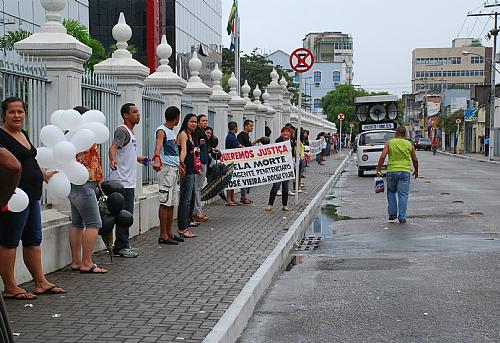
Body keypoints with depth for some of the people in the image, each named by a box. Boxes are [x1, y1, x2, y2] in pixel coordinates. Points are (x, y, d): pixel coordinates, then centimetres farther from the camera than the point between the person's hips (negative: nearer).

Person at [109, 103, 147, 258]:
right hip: (122, 181, -10)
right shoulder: (122, 130, -13)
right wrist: (113, 160, -50)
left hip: (128, 181, 10)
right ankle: (120, 247, -3)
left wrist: (138, 158, 46)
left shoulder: (129, 132, 17)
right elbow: (113, 147, -30)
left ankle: (123, 245, 20)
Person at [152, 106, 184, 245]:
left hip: (175, 169, 10)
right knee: (165, 202, -8)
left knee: (172, 203, 12)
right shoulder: (162, 131, -12)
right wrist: (156, 159, -49)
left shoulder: (172, 131, 18)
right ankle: (163, 235, -6)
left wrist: (180, 165, 45)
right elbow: (158, 146, -31)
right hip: (166, 168, -10)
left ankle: (169, 233, 18)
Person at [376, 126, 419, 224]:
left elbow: (382, 157, -8)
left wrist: (378, 169, -1)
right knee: (403, 194, 3)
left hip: (392, 171, 0)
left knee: (391, 192, 18)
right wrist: (416, 171, 26)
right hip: (405, 172, 0)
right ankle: (402, 217, 0)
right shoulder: (409, 144, 7)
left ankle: (392, 213, 13)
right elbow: (415, 160, 11)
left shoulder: (389, 143, 2)